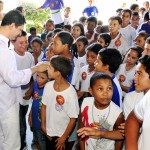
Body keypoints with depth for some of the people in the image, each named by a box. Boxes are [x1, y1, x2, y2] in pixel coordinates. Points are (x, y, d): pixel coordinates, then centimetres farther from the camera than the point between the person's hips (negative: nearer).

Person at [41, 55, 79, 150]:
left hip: (62, 135, -5)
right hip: (48, 132, 5)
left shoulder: (70, 93, -24)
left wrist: (63, 138, -10)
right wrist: (43, 125, 4)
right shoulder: (48, 86, -10)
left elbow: (73, 119, -17)